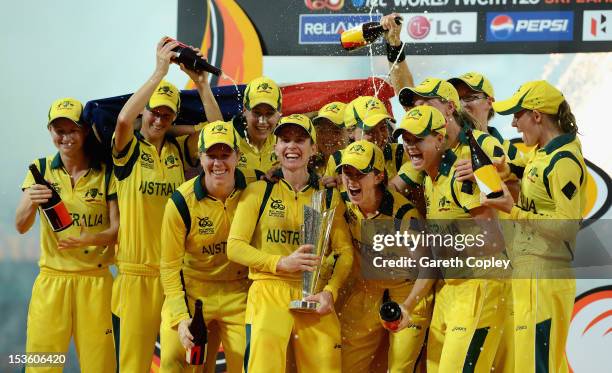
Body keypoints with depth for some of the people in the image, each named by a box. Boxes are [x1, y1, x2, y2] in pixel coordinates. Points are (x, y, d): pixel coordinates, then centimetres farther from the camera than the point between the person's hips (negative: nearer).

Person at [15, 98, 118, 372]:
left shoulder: (105, 172, 1)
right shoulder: (40, 169, 4)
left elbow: (118, 229, -2)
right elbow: (21, 226, -4)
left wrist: (88, 239, -23)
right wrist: (31, 204, -26)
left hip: (95, 280, -1)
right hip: (51, 278, 1)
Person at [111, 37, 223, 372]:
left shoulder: (179, 149, 11)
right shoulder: (128, 148, 1)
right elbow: (123, 119, -20)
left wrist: (201, 83, -12)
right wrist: (160, 71, -21)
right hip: (137, 269, -3)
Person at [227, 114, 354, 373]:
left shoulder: (329, 196, 14)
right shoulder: (258, 192, 9)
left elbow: (345, 252, 10)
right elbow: (235, 247, 2)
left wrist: (330, 291, -8)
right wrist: (282, 262, -12)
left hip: (316, 299, 2)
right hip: (268, 292, -2)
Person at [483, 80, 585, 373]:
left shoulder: (563, 160, -16)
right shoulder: (539, 153, 13)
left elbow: (568, 225, -21)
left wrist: (513, 210, -19)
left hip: (544, 279, -10)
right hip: (529, 274, 10)